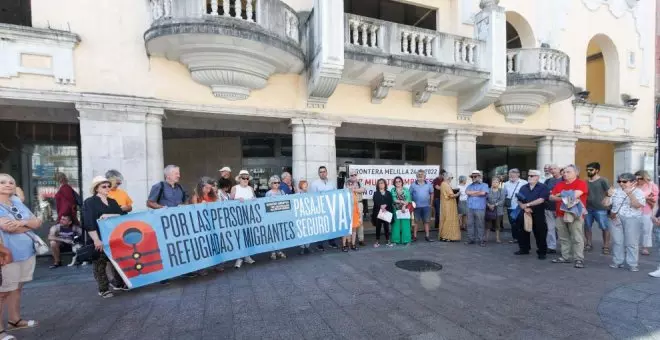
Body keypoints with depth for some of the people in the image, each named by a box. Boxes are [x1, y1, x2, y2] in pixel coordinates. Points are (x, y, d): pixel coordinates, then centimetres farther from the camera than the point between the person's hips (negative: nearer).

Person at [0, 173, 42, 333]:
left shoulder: (18, 203, 12)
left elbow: (38, 222, 6)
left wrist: (21, 222, -13)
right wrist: (29, 224, -4)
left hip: (26, 251, 6)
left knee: (17, 287, 15)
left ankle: (14, 320, 27)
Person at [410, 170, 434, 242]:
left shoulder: (428, 184, 2)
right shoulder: (413, 185, -4)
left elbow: (431, 194, 10)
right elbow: (410, 195, -1)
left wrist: (430, 203, 9)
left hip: (426, 206, 2)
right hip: (416, 206, -2)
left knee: (426, 221, 10)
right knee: (415, 221, 5)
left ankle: (427, 236, 19)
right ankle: (414, 236, 12)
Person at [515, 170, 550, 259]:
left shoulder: (543, 187, -4)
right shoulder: (523, 188, 12)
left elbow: (541, 200, -17)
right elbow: (519, 201, 6)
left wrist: (528, 204, -17)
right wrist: (525, 208, -11)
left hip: (538, 215, -5)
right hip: (525, 213, 5)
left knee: (540, 233, 1)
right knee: (523, 232, 10)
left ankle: (542, 252, 15)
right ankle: (524, 249, 25)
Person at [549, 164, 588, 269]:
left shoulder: (581, 183, -4)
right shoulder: (559, 184, 15)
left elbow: (574, 196, -18)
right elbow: (551, 197, 10)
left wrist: (560, 195, -3)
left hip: (575, 215, -6)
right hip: (560, 215, 6)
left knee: (577, 238, -3)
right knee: (563, 238, 11)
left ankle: (579, 259, 3)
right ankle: (565, 257, 19)